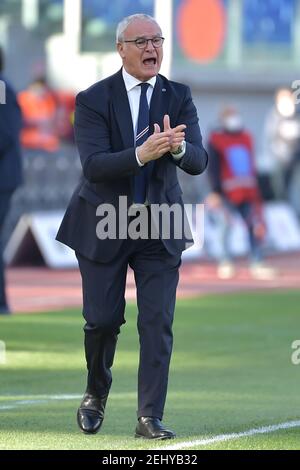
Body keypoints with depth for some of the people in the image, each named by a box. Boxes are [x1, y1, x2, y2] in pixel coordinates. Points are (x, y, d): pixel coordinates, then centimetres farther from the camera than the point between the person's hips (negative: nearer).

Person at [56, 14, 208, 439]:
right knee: (103, 319, 4)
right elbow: (93, 165, -22)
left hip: (160, 227, 2)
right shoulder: (93, 100, -10)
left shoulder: (179, 98, -2)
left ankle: (150, 417, -2)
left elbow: (198, 162, -13)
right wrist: (141, 154, -40)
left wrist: (178, 147, -37)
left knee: (158, 323, -5)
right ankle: (96, 394, 31)